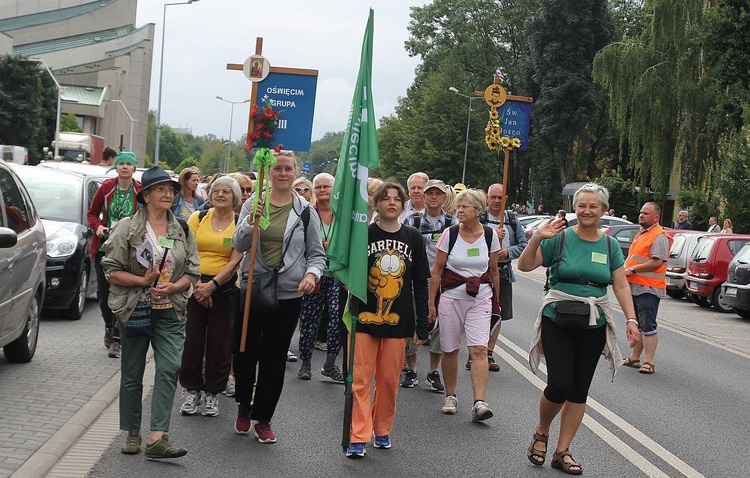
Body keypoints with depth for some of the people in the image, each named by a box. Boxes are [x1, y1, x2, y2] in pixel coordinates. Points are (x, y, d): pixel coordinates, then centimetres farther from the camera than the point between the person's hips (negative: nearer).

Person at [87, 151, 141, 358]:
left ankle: (116, 339, 0)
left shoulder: (141, 192, -4)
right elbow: (92, 213, 11)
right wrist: (97, 226, -8)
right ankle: (109, 327, 34)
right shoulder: (105, 188, 2)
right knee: (103, 292, 8)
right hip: (104, 246, 3)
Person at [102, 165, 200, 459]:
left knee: (169, 368, -14)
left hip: (170, 313, 2)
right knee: (132, 375, 7)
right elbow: (111, 270, -6)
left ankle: (157, 438, -15)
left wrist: (172, 286, -12)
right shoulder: (128, 228, -2)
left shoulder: (182, 230, 7)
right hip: (135, 310, -2)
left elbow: (193, 272, 7)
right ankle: (132, 434, 22)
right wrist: (143, 281, -18)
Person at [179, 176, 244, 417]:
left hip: (224, 287, -1)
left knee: (219, 342, 3)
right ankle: (192, 390, 15)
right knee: (192, 338, 1)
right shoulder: (197, 218, 5)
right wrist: (196, 284, -12)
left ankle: (212, 393, 16)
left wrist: (212, 285, -16)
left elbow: (235, 262, -7)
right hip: (195, 285, 1)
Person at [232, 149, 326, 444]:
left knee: (275, 358, 6)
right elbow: (239, 245, -3)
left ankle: (263, 419, 18)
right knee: (244, 351, 7)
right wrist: (251, 221, -20)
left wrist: (312, 273, -14)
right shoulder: (253, 203, 1)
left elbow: (317, 253, 6)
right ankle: (243, 407, 32)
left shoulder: (305, 211, 0)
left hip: (288, 293, 0)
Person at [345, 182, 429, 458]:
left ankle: (382, 430, 25)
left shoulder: (413, 238, 5)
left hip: (397, 322, 2)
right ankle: (358, 438, 0)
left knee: (389, 380, 9)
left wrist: (421, 326, 5)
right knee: (361, 379, -3)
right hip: (364, 319, -2)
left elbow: (420, 284, 8)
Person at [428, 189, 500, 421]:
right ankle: (450, 397, 24)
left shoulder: (490, 235, 0)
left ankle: (479, 403, -16)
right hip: (451, 297, 0)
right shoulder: (450, 234, -4)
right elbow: (436, 271, 1)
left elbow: (494, 271, 11)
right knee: (450, 349, 7)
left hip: (480, 299, 0)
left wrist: (496, 301, 15)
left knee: (479, 349, -12)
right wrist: (431, 302, -1)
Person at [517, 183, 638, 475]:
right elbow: (525, 266, -7)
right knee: (559, 384, -13)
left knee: (579, 390, 6)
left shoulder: (610, 245, 6)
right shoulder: (560, 238, -4)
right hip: (557, 322, -3)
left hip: (593, 327, 3)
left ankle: (562, 452, 16)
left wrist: (631, 320, -4)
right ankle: (541, 433, 16)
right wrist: (537, 238, -23)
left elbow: (621, 286, 6)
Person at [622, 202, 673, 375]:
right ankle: (634, 358, 25)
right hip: (634, 287, 10)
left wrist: (633, 269, -18)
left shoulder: (659, 237, -12)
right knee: (636, 325, 16)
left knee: (648, 326, -7)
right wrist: (625, 270, 9)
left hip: (648, 289, -10)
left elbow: (657, 262, -23)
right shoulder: (640, 234, 19)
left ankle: (649, 362, -4)